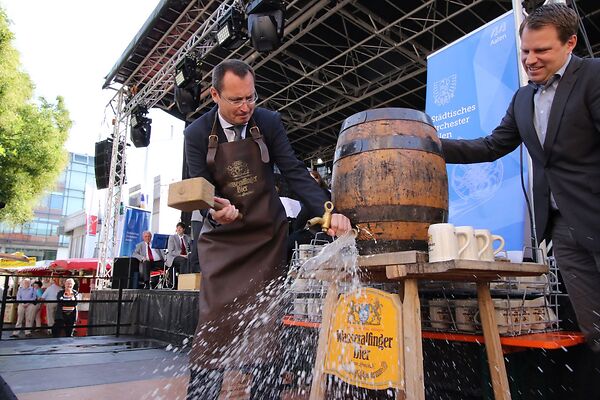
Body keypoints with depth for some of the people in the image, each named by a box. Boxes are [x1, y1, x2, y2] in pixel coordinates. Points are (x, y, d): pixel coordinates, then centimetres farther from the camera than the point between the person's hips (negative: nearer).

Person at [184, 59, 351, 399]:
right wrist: (214, 211, -34)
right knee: (214, 322, -1)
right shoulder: (197, 134, -7)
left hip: (267, 237, 1)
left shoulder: (269, 122, -6)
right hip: (222, 240, 0)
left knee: (264, 324, 2)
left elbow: (294, 171, -10)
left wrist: (329, 211, -25)